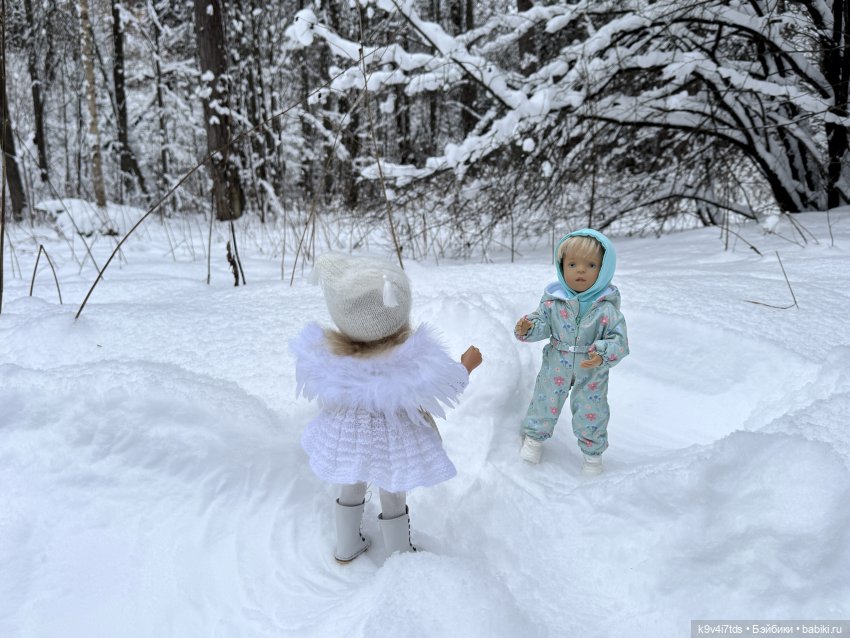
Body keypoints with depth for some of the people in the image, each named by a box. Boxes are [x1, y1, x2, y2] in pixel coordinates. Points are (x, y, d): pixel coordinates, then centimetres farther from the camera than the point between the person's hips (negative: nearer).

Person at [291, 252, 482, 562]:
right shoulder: (409, 361, -36)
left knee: (351, 490, 29)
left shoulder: (328, 354, -28)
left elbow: (319, 390, -8)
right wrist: (467, 365, -1)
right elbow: (442, 388, -18)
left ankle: (347, 547, 52)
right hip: (392, 442, -3)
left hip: (347, 437, 3)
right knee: (393, 499, 22)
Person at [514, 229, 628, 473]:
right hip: (556, 367, 1)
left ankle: (592, 451, 41)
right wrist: (528, 328, -24)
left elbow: (619, 340, -18)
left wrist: (603, 355, -36)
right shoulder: (553, 299, -13)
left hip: (592, 373, -1)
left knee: (591, 412, 15)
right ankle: (535, 436, 45)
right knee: (545, 402, 18)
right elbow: (543, 324, -3)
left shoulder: (607, 307, -19)